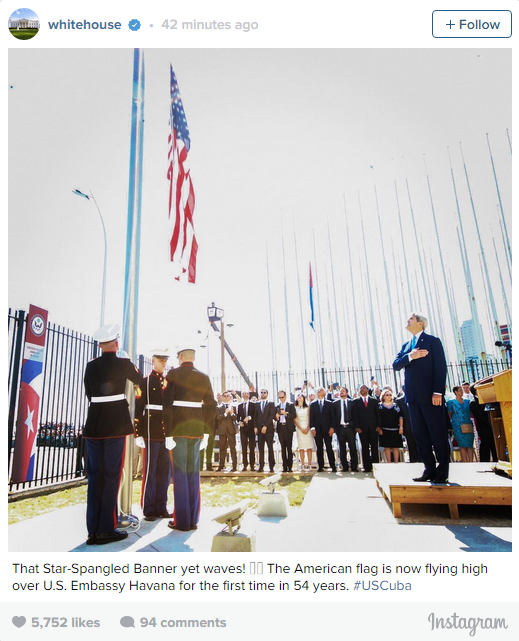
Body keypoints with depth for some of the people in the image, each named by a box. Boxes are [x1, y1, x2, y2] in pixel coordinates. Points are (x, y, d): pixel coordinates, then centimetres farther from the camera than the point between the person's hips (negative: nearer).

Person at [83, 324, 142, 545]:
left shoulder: (91, 366, 5)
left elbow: (89, 393, 14)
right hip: (116, 424, -4)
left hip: (94, 424, 4)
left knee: (95, 477, 9)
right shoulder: (124, 364, -4)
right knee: (111, 476, 3)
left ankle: (94, 530, 15)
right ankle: (106, 529, 8)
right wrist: (133, 366, 34)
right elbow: (139, 380, 15)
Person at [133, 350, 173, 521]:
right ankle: (149, 510, 14)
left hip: (167, 433, 5)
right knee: (150, 471, 3)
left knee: (165, 471, 9)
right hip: (151, 432, -5)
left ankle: (161, 507, 20)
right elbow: (138, 409, -8)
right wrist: (138, 434, -13)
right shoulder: (145, 382, -2)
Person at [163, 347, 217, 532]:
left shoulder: (173, 374, -5)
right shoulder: (204, 377, 8)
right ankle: (193, 520, 17)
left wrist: (168, 432, -9)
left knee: (180, 473, 3)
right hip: (197, 428, 4)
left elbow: (167, 404, -11)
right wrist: (206, 431, 13)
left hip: (178, 428, -4)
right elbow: (211, 406, 7)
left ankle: (182, 521, 8)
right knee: (193, 473, 11)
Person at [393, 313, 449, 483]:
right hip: (413, 397, 6)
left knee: (438, 434, 1)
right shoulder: (406, 346, 18)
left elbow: (441, 367, -8)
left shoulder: (433, 341, 0)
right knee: (420, 435, 8)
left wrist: (438, 392, -16)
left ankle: (442, 473, 9)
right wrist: (409, 356, -14)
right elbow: (396, 365, 4)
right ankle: (430, 470, 16)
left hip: (430, 396, -6)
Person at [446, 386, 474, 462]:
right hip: (458, 426, -3)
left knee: (470, 444, -7)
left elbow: (471, 413, 24)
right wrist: (450, 425, 5)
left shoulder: (467, 401, 16)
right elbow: (449, 415, 10)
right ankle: (465, 462, -12)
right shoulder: (451, 402, 7)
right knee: (463, 444, -13)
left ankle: (471, 461, -7)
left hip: (468, 426, 3)